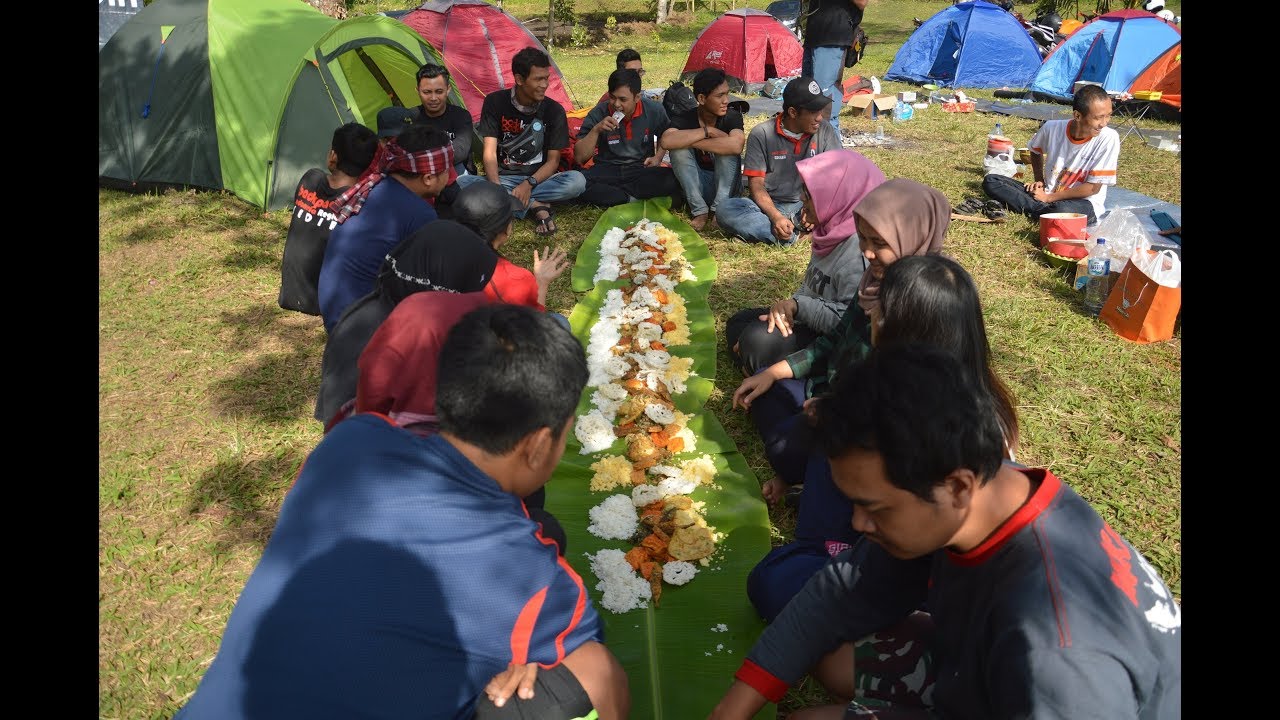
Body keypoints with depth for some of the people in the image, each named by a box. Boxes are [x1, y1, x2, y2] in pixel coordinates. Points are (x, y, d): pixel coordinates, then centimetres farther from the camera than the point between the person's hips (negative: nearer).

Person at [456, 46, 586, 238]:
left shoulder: (554, 110, -5)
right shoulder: (495, 102, -6)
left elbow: (553, 160, -5)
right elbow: (490, 152, -12)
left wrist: (529, 184, -25)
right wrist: (496, 189, -32)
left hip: (538, 178, 0)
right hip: (501, 178, 0)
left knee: (577, 181, -30)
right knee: (462, 185, -32)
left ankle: (512, 201, -25)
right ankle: (536, 206, -28)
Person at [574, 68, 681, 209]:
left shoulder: (653, 110, -5)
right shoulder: (598, 114, -8)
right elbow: (579, 158, -10)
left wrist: (658, 157, 0)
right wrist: (595, 130, -23)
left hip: (642, 170, 1)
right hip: (607, 171, -1)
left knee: (673, 179, -31)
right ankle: (632, 200, -24)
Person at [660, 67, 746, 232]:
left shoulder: (732, 116, -12)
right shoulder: (685, 118, -11)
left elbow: (736, 145, -36)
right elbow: (667, 141, -34)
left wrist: (692, 142, -29)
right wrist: (707, 130, -30)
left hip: (726, 183, -1)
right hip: (696, 184, 1)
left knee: (727, 147, -27)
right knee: (679, 149, -23)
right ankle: (700, 211, -20)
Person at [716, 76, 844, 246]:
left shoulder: (825, 133, 0)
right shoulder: (761, 135, -5)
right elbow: (756, 184, -8)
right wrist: (776, 217, -26)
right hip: (770, 206, -1)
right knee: (725, 211, -30)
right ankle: (792, 236, -35)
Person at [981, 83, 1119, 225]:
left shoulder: (1109, 138, -17)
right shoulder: (1052, 128, -8)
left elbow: (1093, 187, -15)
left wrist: (1049, 198, -12)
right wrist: (1039, 180, 4)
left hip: (1084, 202, -5)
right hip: (1046, 194, 5)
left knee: (1063, 211, -43)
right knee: (990, 181, -12)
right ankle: (1044, 209, -22)